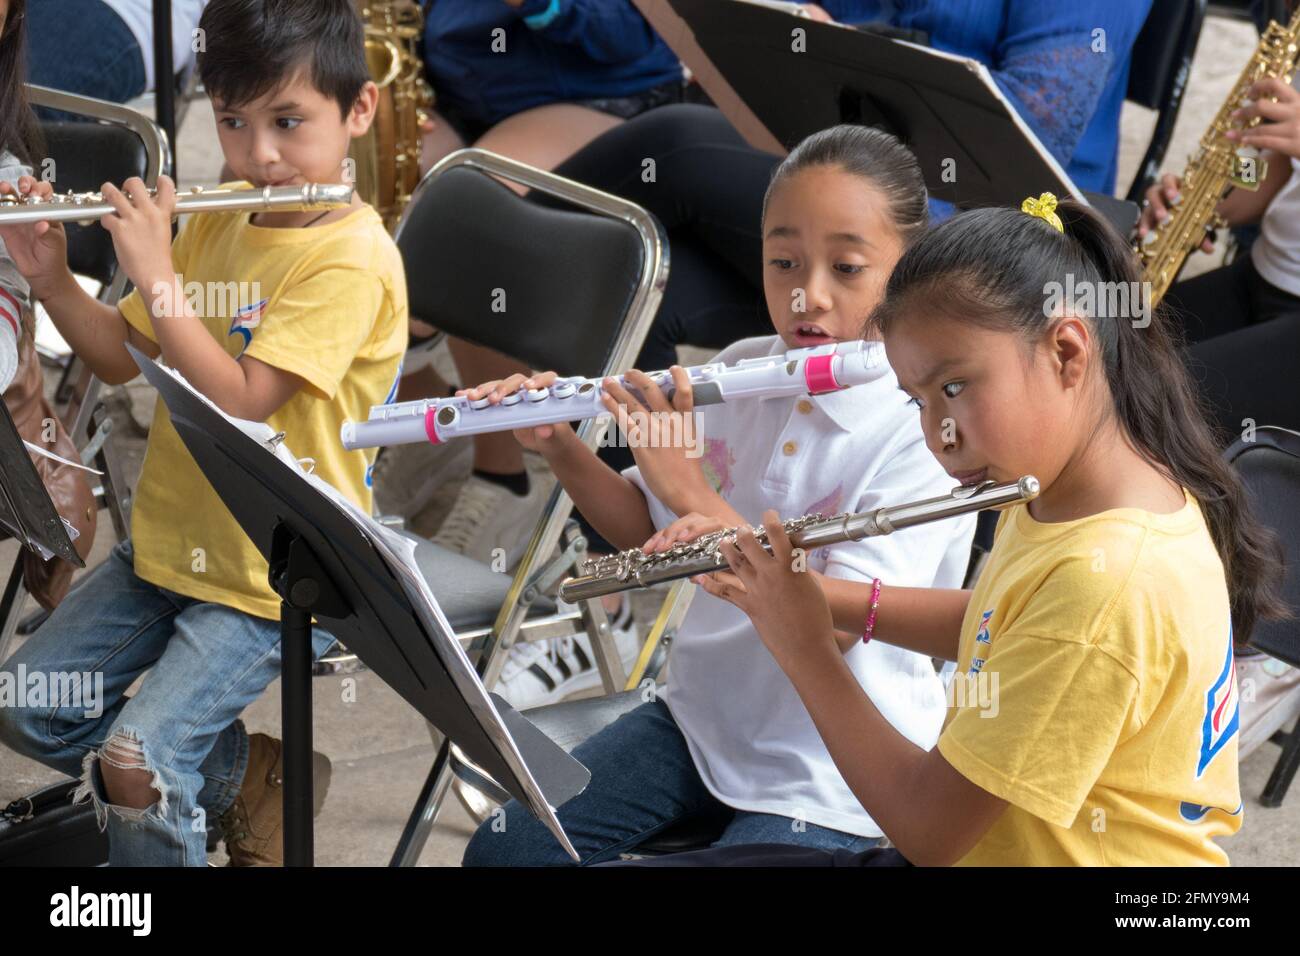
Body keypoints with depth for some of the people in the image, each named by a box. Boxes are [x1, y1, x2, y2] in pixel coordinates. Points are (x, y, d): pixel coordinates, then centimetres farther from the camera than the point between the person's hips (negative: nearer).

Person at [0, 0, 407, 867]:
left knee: (133, 761, -21)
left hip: (279, 582, -8)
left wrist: (155, 274, -26)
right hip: (170, 546, 8)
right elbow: (121, 358, 9)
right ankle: (251, 777, 17)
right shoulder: (214, 227, 6)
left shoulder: (352, 258, -19)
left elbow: (238, 403, -26)